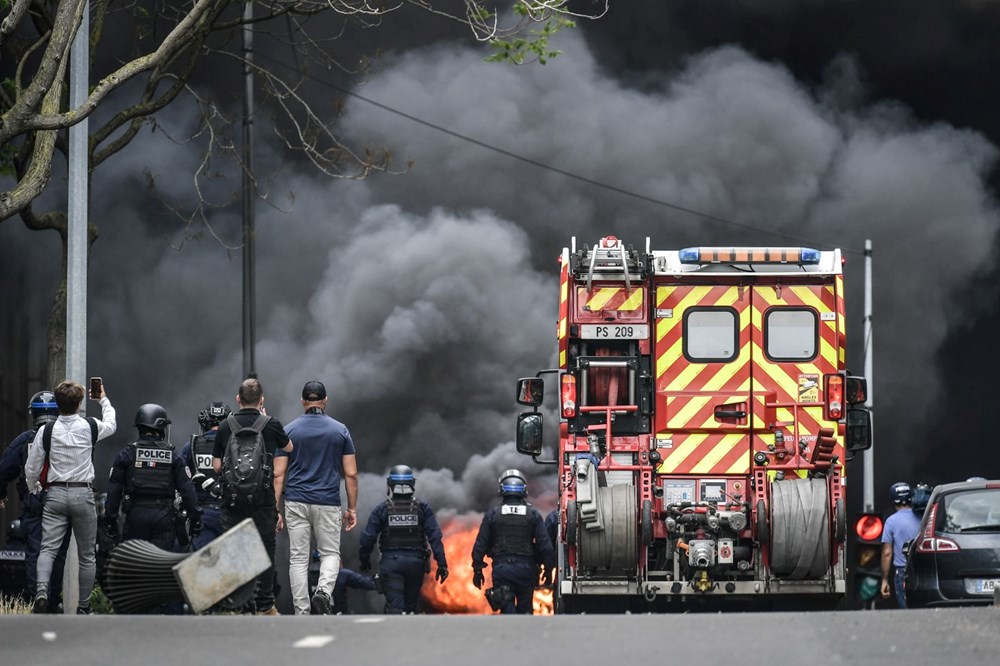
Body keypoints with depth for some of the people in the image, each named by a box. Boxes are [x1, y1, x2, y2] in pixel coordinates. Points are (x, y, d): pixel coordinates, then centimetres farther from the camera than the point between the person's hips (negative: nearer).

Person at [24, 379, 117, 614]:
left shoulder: (47, 431, -3)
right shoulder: (90, 427, -3)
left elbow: (31, 469, 2)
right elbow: (111, 424, 22)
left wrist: (34, 490, 22)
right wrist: (104, 400, 39)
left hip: (55, 494, 0)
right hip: (83, 494, 0)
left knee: (48, 548, -4)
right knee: (87, 555, 9)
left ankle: (41, 590, -30)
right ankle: (84, 607, 13)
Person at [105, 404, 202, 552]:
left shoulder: (127, 453, 0)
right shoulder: (172, 455, 0)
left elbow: (114, 489, 0)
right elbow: (186, 489, -1)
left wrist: (111, 519, 6)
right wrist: (195, 517, 7)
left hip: (136, 514, 0)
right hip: (164, 516, 0)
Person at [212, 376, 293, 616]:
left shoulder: (225, 427, 1)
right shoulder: (271, 425, -3)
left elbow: (217, 466, 5)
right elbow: (288, 447, 18)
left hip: (232, 498, 1)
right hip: (263, 498, -1)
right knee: (264, 549, 5)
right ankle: (264, 605, 4)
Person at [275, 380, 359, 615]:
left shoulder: (289, 431, 2)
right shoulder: (340, 430, 3)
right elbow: (351, 474, 1)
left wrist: (276, 510, 4)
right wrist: (352, 508, 8)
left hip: (296, 502, 0)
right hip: (328, 503, 0)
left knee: (298, 558, 4)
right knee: (330, 554, 13)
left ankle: (302, 616, 0)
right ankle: (323, 593, -16)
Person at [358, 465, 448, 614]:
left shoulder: (382, 509, -2)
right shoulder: (422, 508, -1)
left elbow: (368, 538, -2)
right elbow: (435, 536, -6)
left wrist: (365, 561, 13)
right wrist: (442, 563, -4)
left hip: (391, 562, -2)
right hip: (416, 562, 2)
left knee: (394, 606, -6)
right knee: (411, 606, 16)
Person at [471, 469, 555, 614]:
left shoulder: (492, 514, 0)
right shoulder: (533, 514, 1)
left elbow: (480, 544, 1)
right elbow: (545, 545, -1)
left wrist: (477, 570, 10)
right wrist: (548, 569, 10)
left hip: (501, 568, -1)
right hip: (526, 568, 1)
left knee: (508, 609, -1)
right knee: (525, 609, 12)